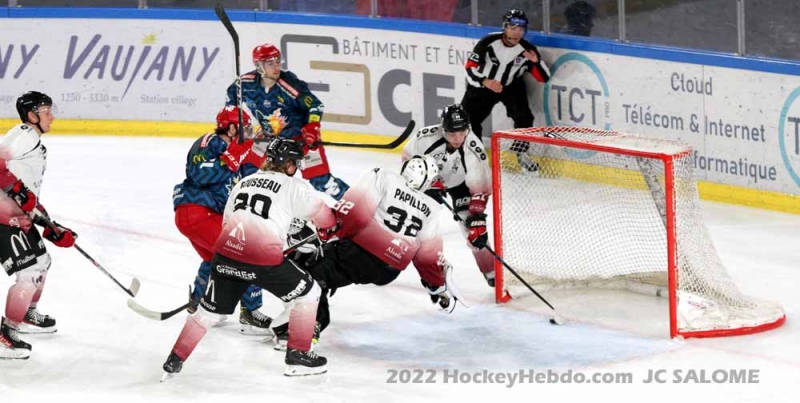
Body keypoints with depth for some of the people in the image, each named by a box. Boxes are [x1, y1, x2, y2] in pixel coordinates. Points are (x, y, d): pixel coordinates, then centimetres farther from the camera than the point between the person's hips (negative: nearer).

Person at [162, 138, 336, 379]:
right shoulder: (292, 187, 5)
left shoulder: (244, 182, 24)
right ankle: (298, 357, 17)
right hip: (263, 258, -6)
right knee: (307, 293, 14)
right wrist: (331, 225, 29)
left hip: (226, 252, 6)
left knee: (209, 310, 21)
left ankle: (174, 361, 22)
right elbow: (324, 216, 5)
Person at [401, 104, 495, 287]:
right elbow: (408, 159, -13)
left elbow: (480, 190, -27)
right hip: (427, 180, 1)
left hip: (459, 185, -1)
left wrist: (477, 219, -33)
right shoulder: (426, 137, -32)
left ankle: (491, 273, 1)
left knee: (475, 230, -12)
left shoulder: (474, 150, -34)